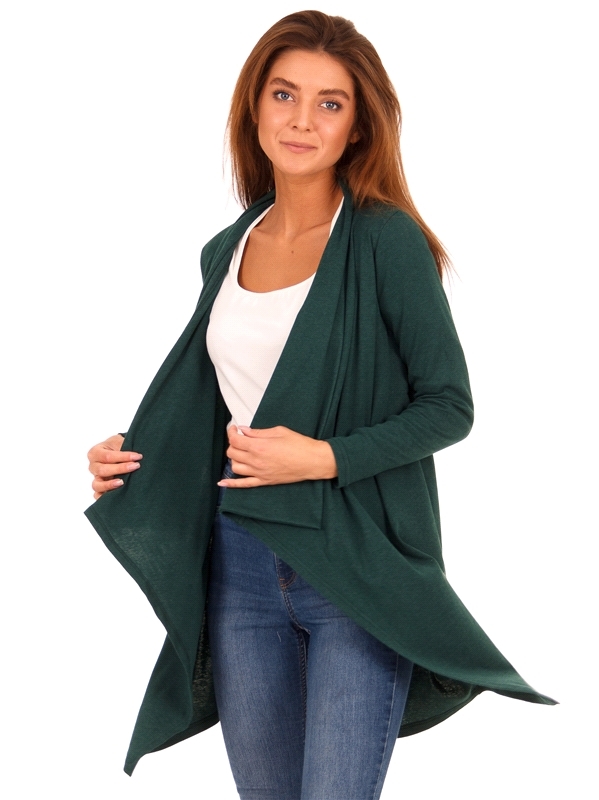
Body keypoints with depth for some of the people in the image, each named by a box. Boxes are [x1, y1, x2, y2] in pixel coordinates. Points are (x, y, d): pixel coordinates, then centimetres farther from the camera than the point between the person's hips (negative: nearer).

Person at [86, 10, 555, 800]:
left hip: (354, 566, -5)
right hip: (239, 559, 5)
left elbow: (449, 405, -9)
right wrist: (136, 453, 3)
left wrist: (325, 458, -19)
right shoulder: (228, 250, 8)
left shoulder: (385, 241, -9)